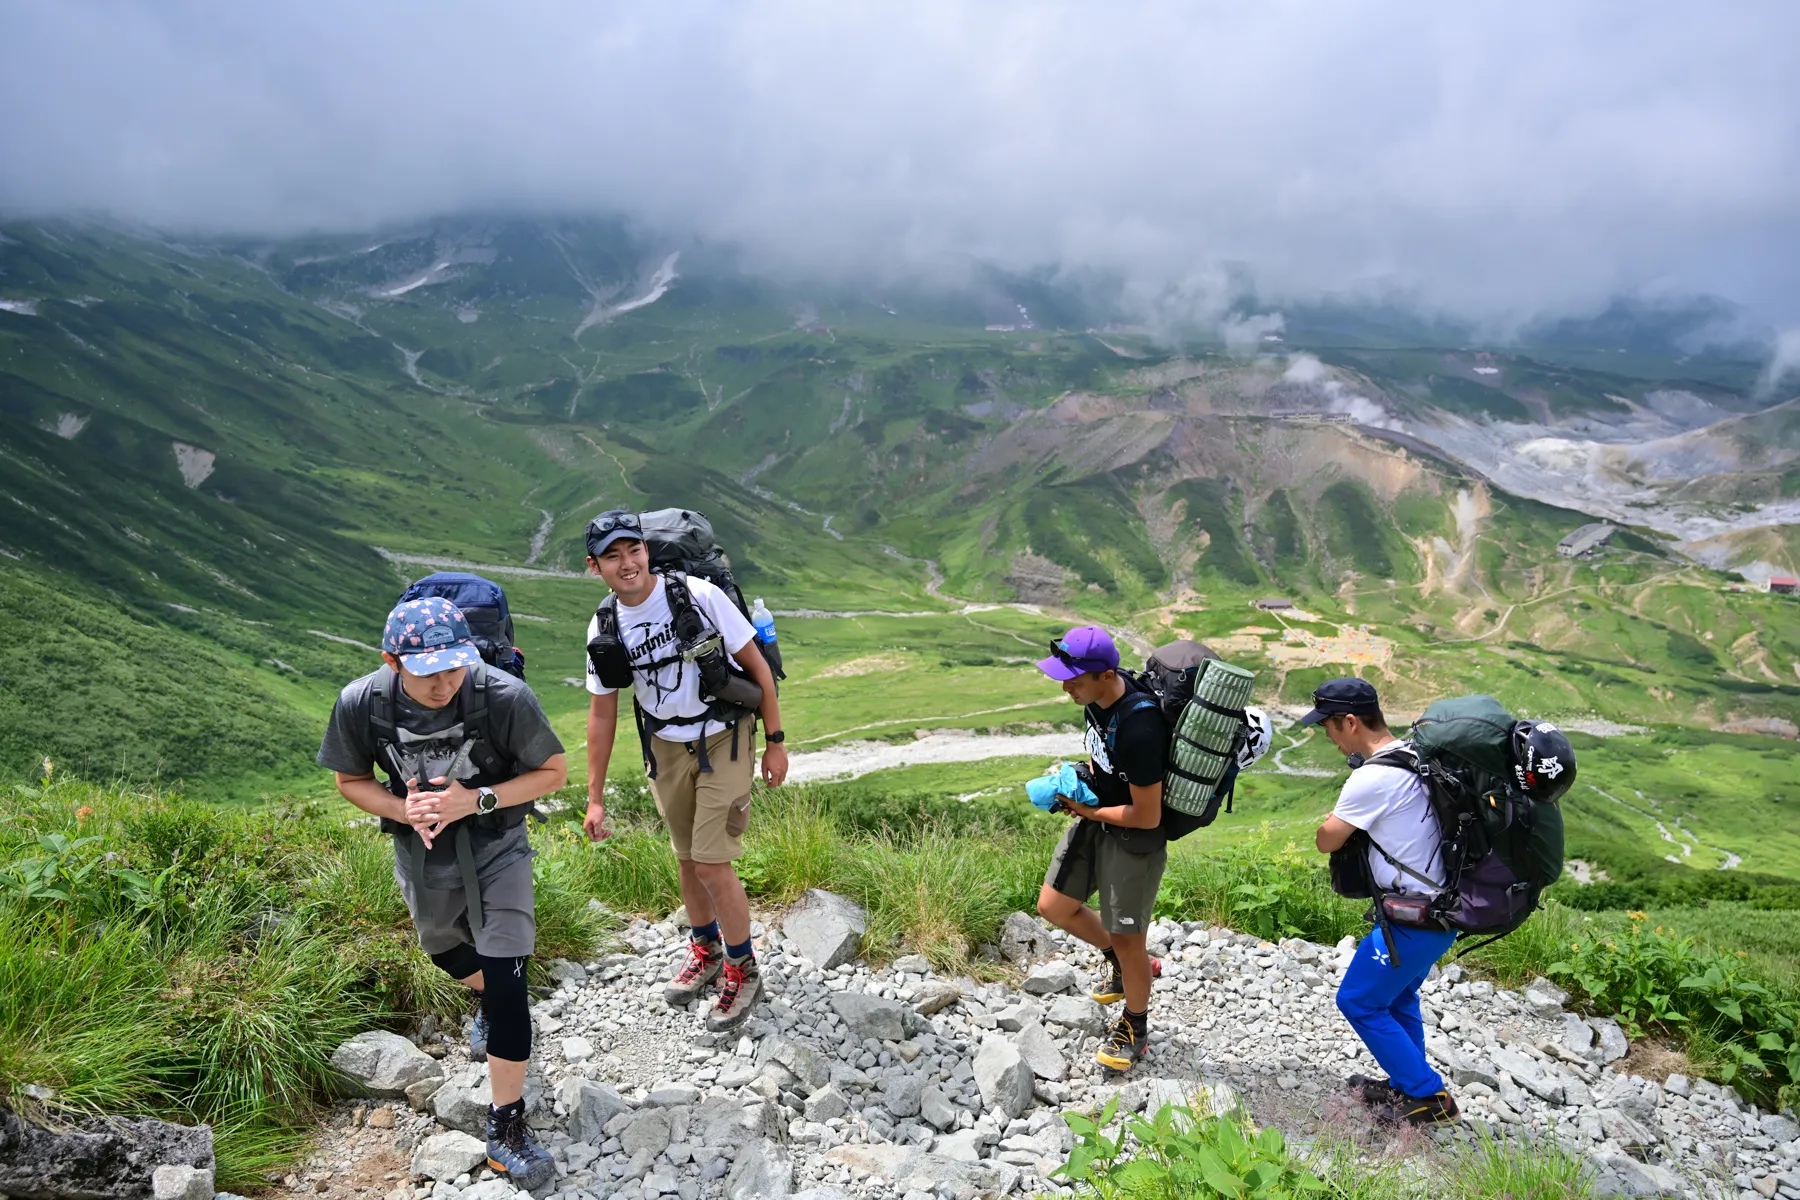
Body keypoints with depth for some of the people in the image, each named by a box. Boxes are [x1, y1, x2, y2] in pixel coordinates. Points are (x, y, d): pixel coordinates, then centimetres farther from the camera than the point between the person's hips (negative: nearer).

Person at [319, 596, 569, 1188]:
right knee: (443, 947, 29)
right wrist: (403, 809, -24)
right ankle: (489, 1006, 64)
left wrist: (478, 800, -29)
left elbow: (554, 771, -17)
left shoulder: (505, 696, -31)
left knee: (507, 985, -10)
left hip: (495, 847, -4)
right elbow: (352, 780, -5)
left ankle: (506, 1128, 7)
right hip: (420, 851, 4)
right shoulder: (359, 703, -23)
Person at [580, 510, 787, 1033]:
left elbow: (756, 665, -11)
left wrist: (775, 742, -9)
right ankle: (706, 949, 41)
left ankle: (742, 969, 15)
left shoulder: (698, 594, -19)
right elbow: (602, 713, 3)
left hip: (723, 739, -4)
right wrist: (595, 798, 5)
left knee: (713, 864, -7)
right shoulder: (604, 628, -6)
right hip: (666, 748, 4)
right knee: (687, 860, 15)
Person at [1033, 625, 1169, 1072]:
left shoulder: (1138, 729, -35)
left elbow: (1146, 816, -26)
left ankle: (1135, 1027, 33)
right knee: (1053, 906, 14)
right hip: (1095, 819, 8)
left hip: (1135, 839, -8)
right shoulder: (1099, 696, -9)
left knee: (1128, 939, 8)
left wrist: (1086, 810, -15)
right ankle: (1119, 963, 38)